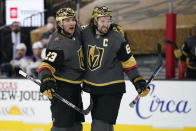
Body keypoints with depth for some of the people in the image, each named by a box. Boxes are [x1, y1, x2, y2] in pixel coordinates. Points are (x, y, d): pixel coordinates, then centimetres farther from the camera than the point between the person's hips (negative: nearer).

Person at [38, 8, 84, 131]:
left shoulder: (77, 32, 0)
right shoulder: (58, 43, -24)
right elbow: (47, 65, -29)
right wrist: (46, 80, -48)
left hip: (75, 86, 9)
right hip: (61, 87, -9)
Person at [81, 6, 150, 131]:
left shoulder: (117, 39, -13)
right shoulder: (86, 33, -3)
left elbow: (129, 63, -6)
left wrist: (139, 82, -12)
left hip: (112, 88, -5)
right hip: (93, 87, 5)